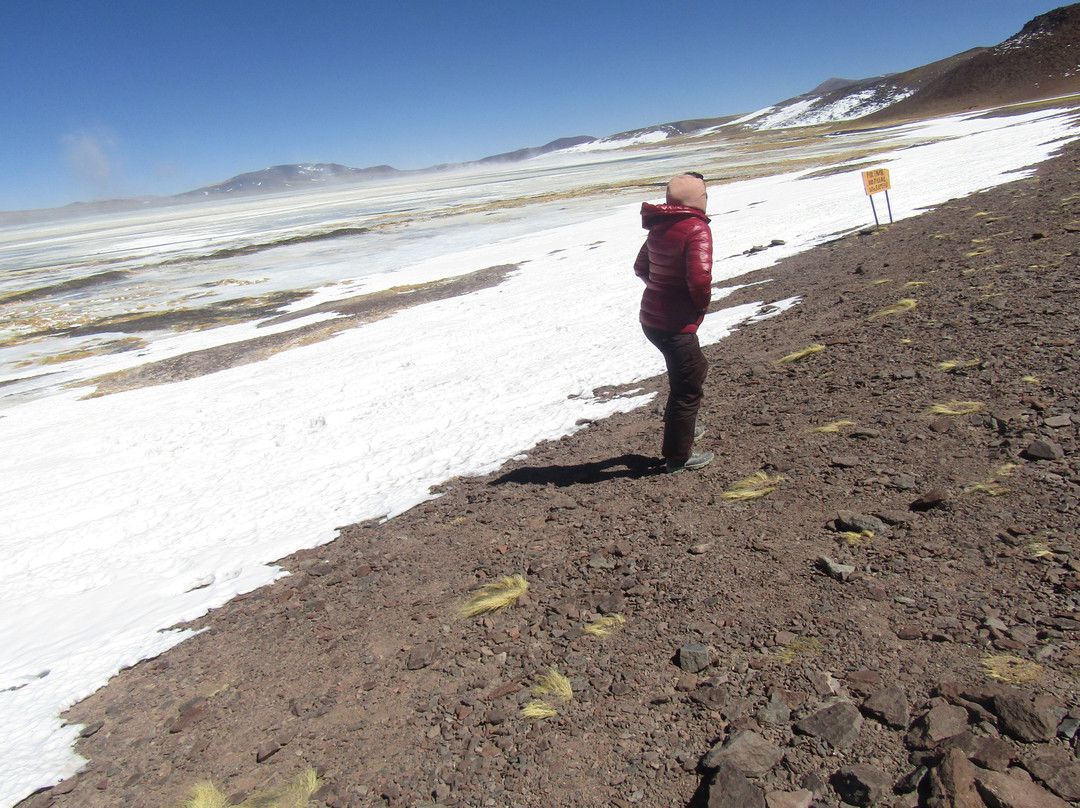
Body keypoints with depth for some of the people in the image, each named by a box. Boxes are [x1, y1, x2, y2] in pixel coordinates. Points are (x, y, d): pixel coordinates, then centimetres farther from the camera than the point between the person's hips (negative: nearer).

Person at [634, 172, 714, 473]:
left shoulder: (660, 226, 7)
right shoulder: (697, 229, -17)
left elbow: (641, 267, 17)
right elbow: (700, 277, -29)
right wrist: (703, 302, -10)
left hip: (651, 317, 9)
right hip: (676, 324, -9)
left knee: (694, 369, 30)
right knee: (688, 387, 6)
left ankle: (679, 427, 46)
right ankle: (678, 457, 17)